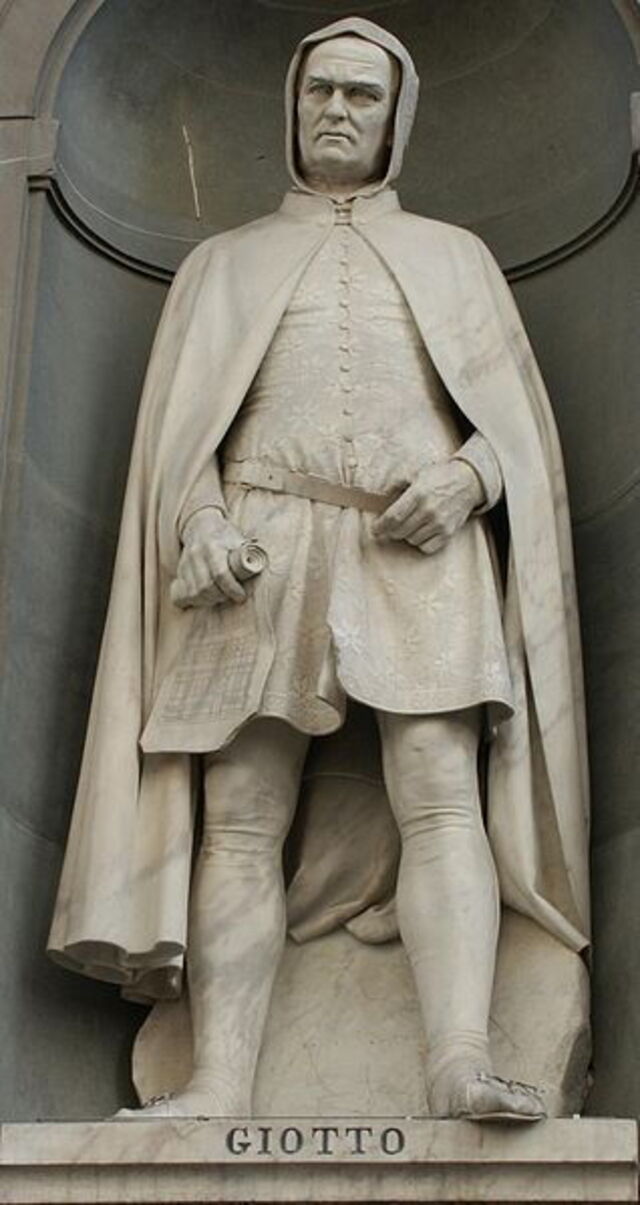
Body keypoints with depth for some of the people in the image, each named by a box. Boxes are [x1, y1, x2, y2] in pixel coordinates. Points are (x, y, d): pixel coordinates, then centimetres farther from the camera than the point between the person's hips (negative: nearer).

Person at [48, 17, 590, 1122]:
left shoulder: (455, 256, 24)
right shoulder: (224, 263, 24)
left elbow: (518, 413, 16)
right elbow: (180, 426, 14)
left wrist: (466, 472, -7)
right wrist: (202, 524, -7)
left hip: (419, 552, 0)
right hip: (261, 549, 1)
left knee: (442, 800, -18)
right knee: (241, 820, -10)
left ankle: (462, 1062, -27)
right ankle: (220, 1087, -15)